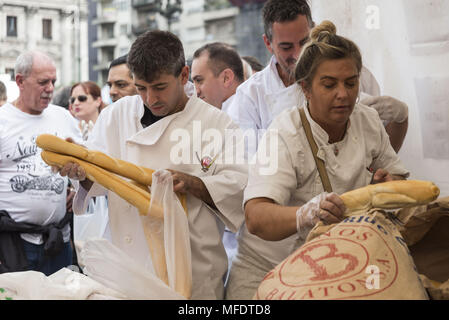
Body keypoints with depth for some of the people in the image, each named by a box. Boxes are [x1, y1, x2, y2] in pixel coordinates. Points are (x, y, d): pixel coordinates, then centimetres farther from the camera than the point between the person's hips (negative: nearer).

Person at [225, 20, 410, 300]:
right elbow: (255, 218, -35)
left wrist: (389, 185, -12)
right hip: (268, 269, -4)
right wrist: (306, 214, -56)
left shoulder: (368, 121, -4)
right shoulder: (284, 137, -22)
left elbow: (396, 176, 13)